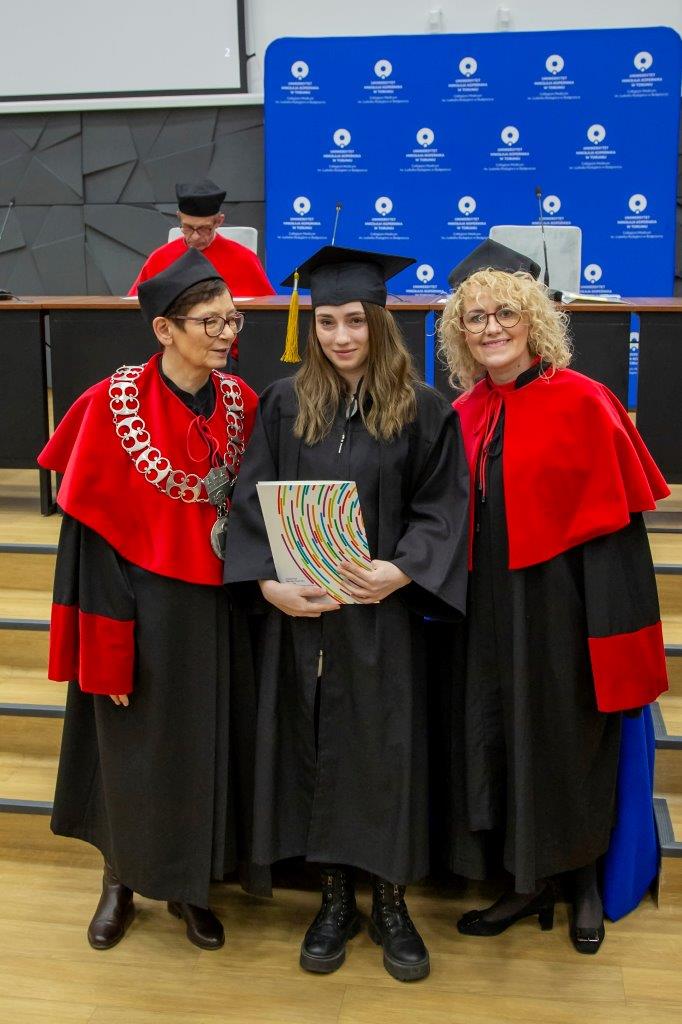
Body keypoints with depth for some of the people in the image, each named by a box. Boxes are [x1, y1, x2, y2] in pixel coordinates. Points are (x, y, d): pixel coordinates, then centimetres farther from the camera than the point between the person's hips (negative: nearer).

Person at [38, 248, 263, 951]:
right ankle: (121, 880, 36)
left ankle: (187, 884, 35)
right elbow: (93, 531, -13)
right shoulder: (115, 404, -14)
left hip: (219, 608, 4)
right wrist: (107, 650, -14)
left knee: (206, 748, 13)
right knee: (135, 748, 12)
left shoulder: (241, 402, -1)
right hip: (142, 608, -4)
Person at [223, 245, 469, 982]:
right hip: (299, 613, 2)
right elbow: (252, 503, 1)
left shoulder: (422, 410, -1)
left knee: (384, 751, 6)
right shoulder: (284, 404, 3)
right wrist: (266, 581, -14)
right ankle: (334, 898, 27)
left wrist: (402, 569, -19)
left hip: (383, 615, -1)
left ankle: (390, 902, 25)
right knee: (315, 750, 9)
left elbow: (441, 508, -2)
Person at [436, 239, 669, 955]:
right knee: (498, 741, 12)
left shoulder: (583, 403, -11)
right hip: (485, 610, 5)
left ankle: (583, 882, 35)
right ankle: (531, 884, 32)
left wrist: (613, 632, -17)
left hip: (558, 606, -5)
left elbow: (615, 524, -14)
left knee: (568, 743, 10)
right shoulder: (463, 416, 5)